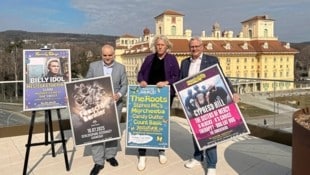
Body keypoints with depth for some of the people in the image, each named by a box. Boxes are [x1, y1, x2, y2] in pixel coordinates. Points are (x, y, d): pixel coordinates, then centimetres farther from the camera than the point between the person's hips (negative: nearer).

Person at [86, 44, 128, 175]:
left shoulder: (121, 67, 1)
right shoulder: (93, 66, 0)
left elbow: (124, 85, 0)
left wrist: (119, 95, -19)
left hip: (115, 104, 1)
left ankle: (110, 155, 31)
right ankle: (98, 162, 8)